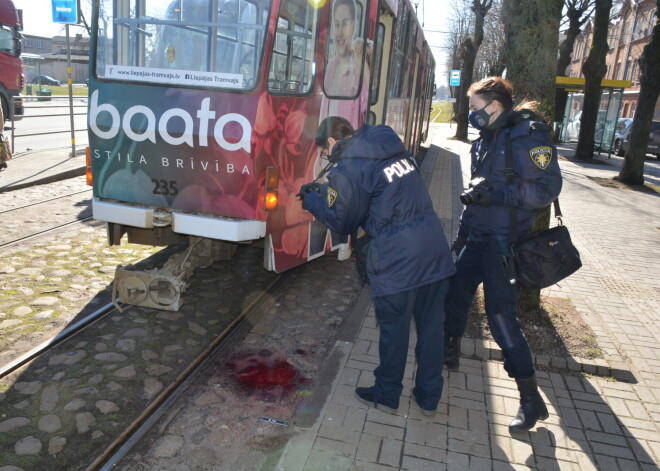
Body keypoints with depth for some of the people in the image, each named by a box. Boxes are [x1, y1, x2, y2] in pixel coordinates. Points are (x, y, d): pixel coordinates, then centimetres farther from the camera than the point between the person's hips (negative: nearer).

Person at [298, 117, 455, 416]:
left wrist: (311, 201, 16)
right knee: (431, 326, 16)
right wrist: (326, 191, 24)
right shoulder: (391, 146, 12)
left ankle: (386, 397, 31)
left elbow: (342, 222, 0)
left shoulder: (347, 169, -10)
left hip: (396, 259, -7)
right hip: (435, 249, 7)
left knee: (394, 329, 11)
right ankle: (429, 397, 32)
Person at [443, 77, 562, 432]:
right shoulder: (488, 138, 12)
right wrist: (463, 232, 20)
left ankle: (532, 400, 6)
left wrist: (496, 194, -25)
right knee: (455, 294, 17)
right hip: (478, 238, 9)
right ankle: (449, 353, 41)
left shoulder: (527, 135, -14)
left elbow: (546, 188, -20)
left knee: (501, 316, -8)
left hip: (504, 242, -8)